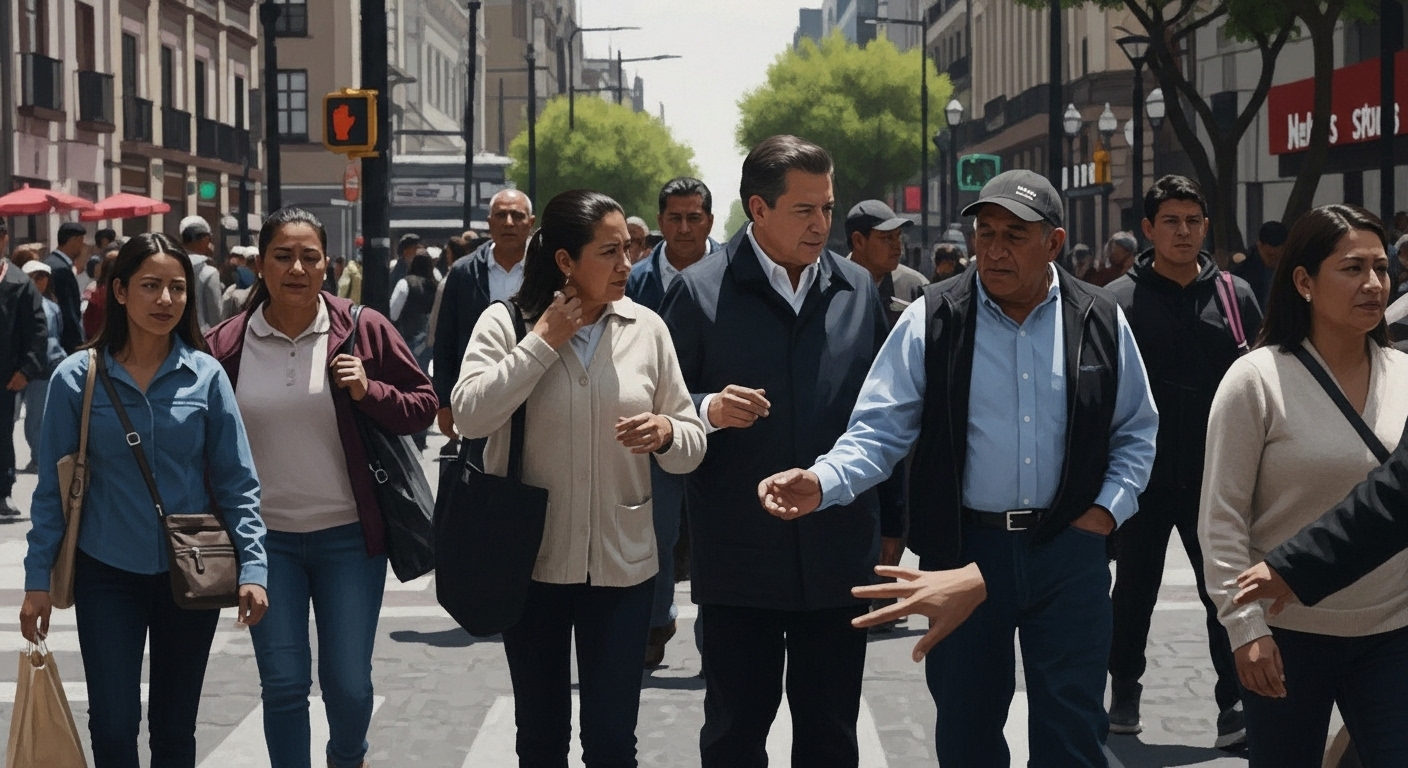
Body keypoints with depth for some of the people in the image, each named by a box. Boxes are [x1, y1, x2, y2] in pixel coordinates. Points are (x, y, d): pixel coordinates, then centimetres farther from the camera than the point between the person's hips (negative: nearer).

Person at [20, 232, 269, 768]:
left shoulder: (205, 375, -3)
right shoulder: (77, 378, -5)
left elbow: (237, 482, -1)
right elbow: (53, 488, 0)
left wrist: (253, 568, -10)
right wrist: (38, 580, -2)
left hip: (190, 575, 1)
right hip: (108, 576, -1)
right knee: (113, 724, -4)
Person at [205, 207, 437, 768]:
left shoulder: (363, 331, -4)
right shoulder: (227, 343, 0)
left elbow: (423, 406, 1)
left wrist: (368, 391, -16)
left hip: (348, 536, -1)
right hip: (265, 538, 1)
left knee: (349, 683, 5)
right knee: (283, 682, 2)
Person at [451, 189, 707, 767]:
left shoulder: (646, 328, 1)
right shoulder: (506, 322, -4)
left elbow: (692, 447, 4)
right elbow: (469, 416, -19)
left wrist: (667, 434, -19)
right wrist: (543, 342, -18)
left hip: (622, 564, 1)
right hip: (532, 561, -1)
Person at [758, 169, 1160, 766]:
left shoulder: (1102, 322, 2)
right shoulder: (932, 321, -4)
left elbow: (1136, 431, 13)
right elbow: (879, 430, -5)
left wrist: (1108, 508, -1)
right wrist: (822, 481, -23)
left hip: (1070, 548, 0)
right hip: (965, 549, 0)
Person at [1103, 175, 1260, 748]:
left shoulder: (1234, 295, 3)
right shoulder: (1120, 300, -3)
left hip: (1216, 475, 1)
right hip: (1142, 474, -1)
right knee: (1135, 588, 13)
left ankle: (1236, 708, 6)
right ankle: (1124, 691, 29)